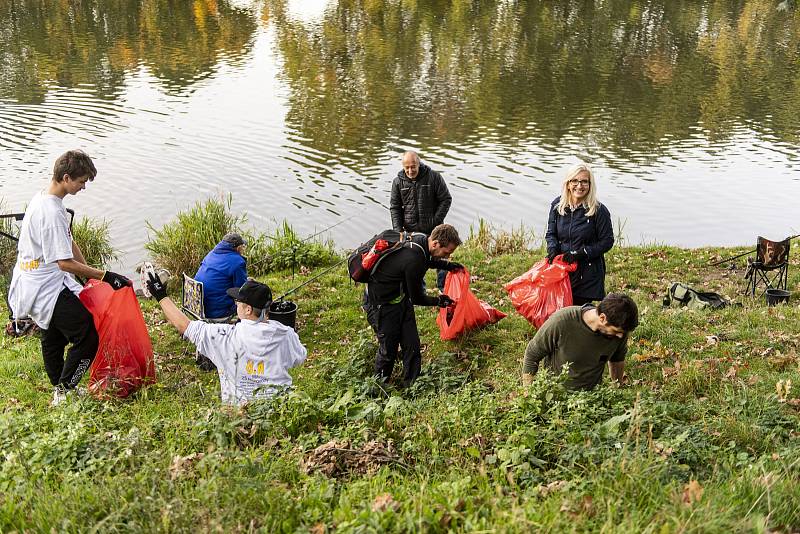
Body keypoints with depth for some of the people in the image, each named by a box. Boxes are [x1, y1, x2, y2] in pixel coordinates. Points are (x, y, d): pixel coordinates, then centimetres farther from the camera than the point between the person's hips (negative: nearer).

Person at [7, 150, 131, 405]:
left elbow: (68, 242, 15)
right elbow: (65, 262, -27)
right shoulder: (51, 212, -26)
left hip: (35, 284, 11)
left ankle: (60, 390, 42)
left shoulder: (42, 197, 7)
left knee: (54, 336, 25)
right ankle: (64, 392, 5)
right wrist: (105, 276, -24)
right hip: (47, 290, -11)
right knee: (87, 338, -8)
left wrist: (90, 273, 16)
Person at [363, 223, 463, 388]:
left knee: (412, 345, 7)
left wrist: (448, 265, 16)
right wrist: (438, 301, -3)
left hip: (401, 298, 9)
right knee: (388, 349, 4)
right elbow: (417, 298, -19)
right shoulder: (413, 260, -35)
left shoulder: (421, 239, -8)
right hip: (382, 304, -9)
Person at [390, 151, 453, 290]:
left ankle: (444, 288, 26)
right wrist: (398, 230, -5)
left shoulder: (434, 177, -8)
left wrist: (436, 221, -11)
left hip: (433, 229, -2)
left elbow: (446, 200, -4)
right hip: (411, 230, 2)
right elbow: (394, 207, 5)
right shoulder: (398, 182, -1)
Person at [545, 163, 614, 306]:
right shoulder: (557, 205, 2)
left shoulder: (599, 210, -10)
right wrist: (552, 248, -9)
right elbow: (551, 233, 11)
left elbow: (607, 241, -7)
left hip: (587, 272, -3)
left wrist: (582, 253, -16)